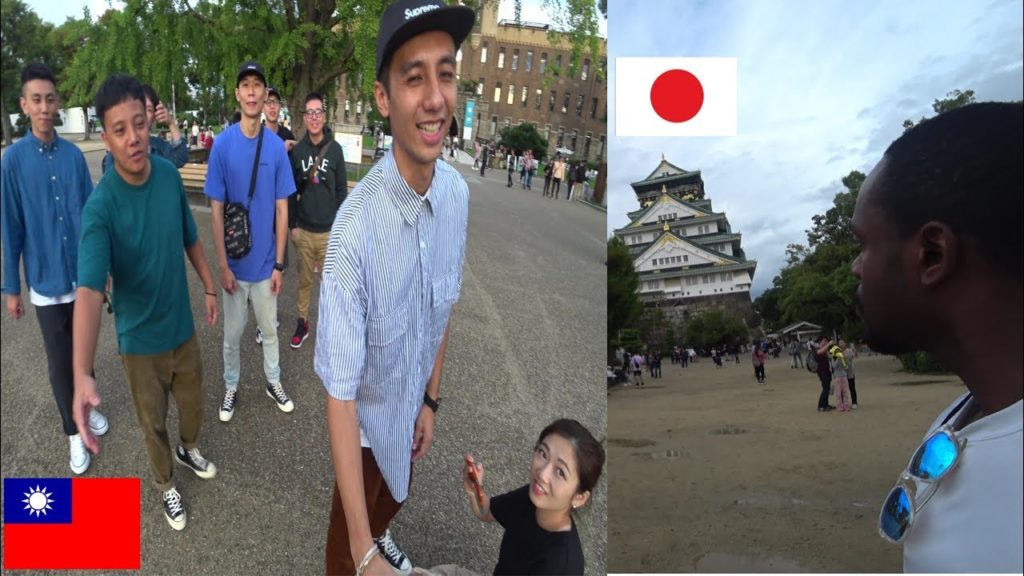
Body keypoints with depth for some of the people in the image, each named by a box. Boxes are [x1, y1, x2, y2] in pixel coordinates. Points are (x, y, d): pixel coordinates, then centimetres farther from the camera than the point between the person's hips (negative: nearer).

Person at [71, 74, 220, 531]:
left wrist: (209, 288, 14)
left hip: (183, 326, 4)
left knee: (194, 406, 25)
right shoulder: (100, 206, -26)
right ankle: (166, 484, 44)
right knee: (153, 423, 18)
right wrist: (83, 375, -51)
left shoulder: (170, 176, -11)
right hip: (140, 340, -4)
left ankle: (189, 449, 56)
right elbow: (89, 289, -38)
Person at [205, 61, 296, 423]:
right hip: (235, 263, -1)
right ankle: (231, 387, 34)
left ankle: (274, 382, 36)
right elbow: (216, 210, -8)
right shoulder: (222, 143, -11)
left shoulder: (276, 146, -6)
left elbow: (282, 209, -2)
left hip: (265, 263, 1)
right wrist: (222, 265, -9)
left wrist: (279, 263, -3)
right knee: (232, 332, 14)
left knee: (269, 329, 18)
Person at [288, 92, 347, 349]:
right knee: (304, 280, 14)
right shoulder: (297, 150, 1)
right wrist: (292, 225, 2)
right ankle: (302, 323, 28)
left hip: (329, 231, -1)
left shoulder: (335, 149, -3)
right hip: (303, 230, 2)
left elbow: (342, 191, -1)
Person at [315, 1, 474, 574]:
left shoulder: (458, 192, -17)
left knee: (395, 498, 34)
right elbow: (340, 395, -34)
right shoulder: (356, 229, -36)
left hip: (413, 409, 6)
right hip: (366, 419, -6)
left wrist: (431, 401, 8)